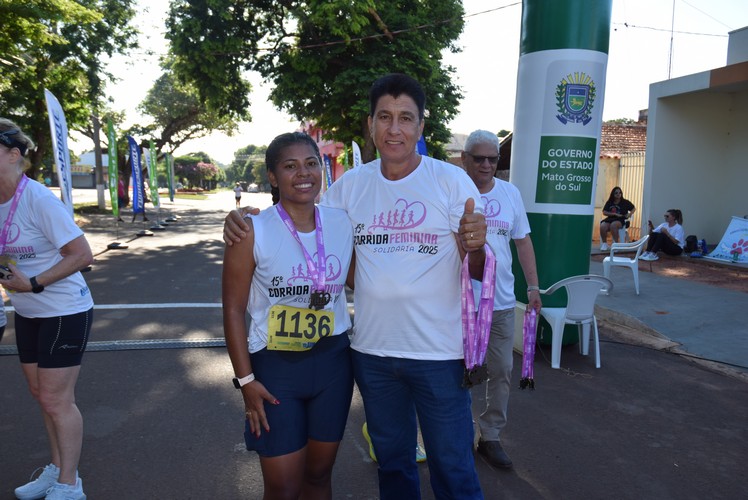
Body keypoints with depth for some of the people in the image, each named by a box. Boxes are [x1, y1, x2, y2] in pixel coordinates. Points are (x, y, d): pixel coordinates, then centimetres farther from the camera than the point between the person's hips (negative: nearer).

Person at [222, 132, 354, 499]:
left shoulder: (343, 223, 0)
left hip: (333, 361, 3)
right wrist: (246, 379, -9)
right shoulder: (252, 232, -11)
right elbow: (233, 309, -7)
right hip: (274, 364, -3)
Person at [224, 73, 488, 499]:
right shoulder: (351, 185, 2)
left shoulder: (451, 180, -8)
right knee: (392, 463, 23)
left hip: (439, 352, -3)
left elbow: (480, 273, -6)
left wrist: (475, 246, -30)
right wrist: (243, 221, -4)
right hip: (373, 351, 4)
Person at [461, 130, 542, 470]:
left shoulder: (511, 194, 7)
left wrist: (533, 285, 7)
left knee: (501, 371, 11)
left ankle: (491, 436, 28)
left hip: (502, 302, 4)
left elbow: (523, 241, 12)